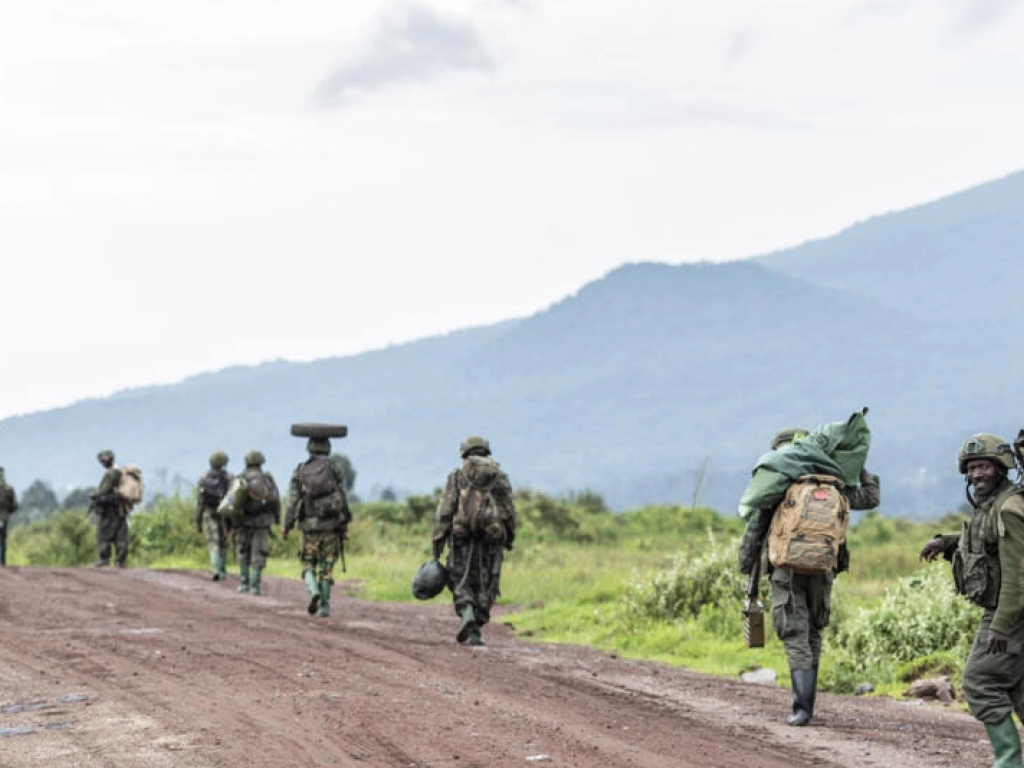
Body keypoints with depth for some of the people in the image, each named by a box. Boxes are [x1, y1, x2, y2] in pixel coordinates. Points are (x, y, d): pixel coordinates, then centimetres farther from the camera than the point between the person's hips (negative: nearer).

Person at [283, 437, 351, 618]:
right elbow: (343, 495, -4)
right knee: (326, 567, 10)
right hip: (331, 526, 0)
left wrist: (286, 527, 6)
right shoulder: (335, 466, -1)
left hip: (309, 526, 0)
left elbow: (292, 501, -2)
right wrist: (345, 523, 0)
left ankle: (314, 591, -15)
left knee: (308, 565, 12)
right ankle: (324, 606, 6)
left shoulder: (300, 471, 2)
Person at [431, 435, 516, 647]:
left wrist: (438, 542, -3)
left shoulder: (457, 476, 8)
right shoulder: (500, 477, 12)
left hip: (463, 536, -1)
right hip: (492, 538, 1)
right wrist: (509, 540, 13)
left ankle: (467, 614, -17)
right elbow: (509, 512, 6)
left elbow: (444, 511, -2)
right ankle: (475, 632, 6)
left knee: (460, 581, 9)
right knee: (485, 587, 9)